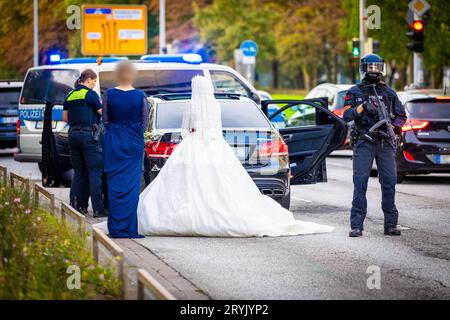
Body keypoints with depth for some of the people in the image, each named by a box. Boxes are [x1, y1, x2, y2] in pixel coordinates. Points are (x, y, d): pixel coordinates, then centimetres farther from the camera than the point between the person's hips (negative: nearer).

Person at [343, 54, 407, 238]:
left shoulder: (389, 92, 14)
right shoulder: (355, 92, 8)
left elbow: (401, 116, 15)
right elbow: (346, 115, -3)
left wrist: (393, 126, -5)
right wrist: (362, 107, -18)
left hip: (386, 142, 2)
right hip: (363, 142, -2)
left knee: (389, 182, -1)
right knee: (360, 182, -8)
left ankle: (390, 225, 6)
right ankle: (357, 226, -8)